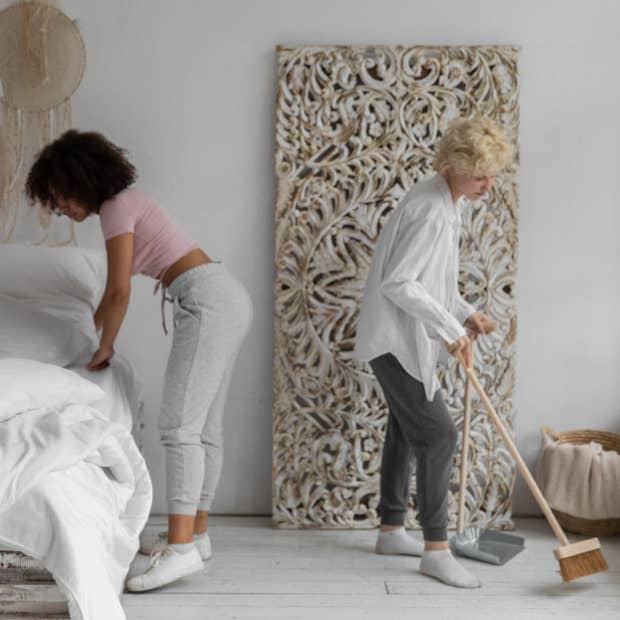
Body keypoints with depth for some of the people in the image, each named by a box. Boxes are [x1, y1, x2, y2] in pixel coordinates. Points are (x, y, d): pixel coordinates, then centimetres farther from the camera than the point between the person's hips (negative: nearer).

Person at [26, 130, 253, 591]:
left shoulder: (116, 208, -6)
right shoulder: (126, 204, 23)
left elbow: (120, 293, -8)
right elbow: (114, 289, 34)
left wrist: (104, 349, 7)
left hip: (208, 302, -10)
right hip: (227, 298, 10)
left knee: (180, 426, -15)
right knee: (205, 427, 10)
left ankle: (181, 548, -16)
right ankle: (196, 534, 17)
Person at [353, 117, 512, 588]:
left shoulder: (448, 204, 10)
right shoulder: (430, 211, -22)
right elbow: (398, 283, -25)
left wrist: (466, 313, 8)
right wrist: (449, 327, -21)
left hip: (407, 341, 11)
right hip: (396, 341, -11)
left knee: (407, 431, 16)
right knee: (438, 433, -10)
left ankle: (392, 531, 29)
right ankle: (436, 549, -1)